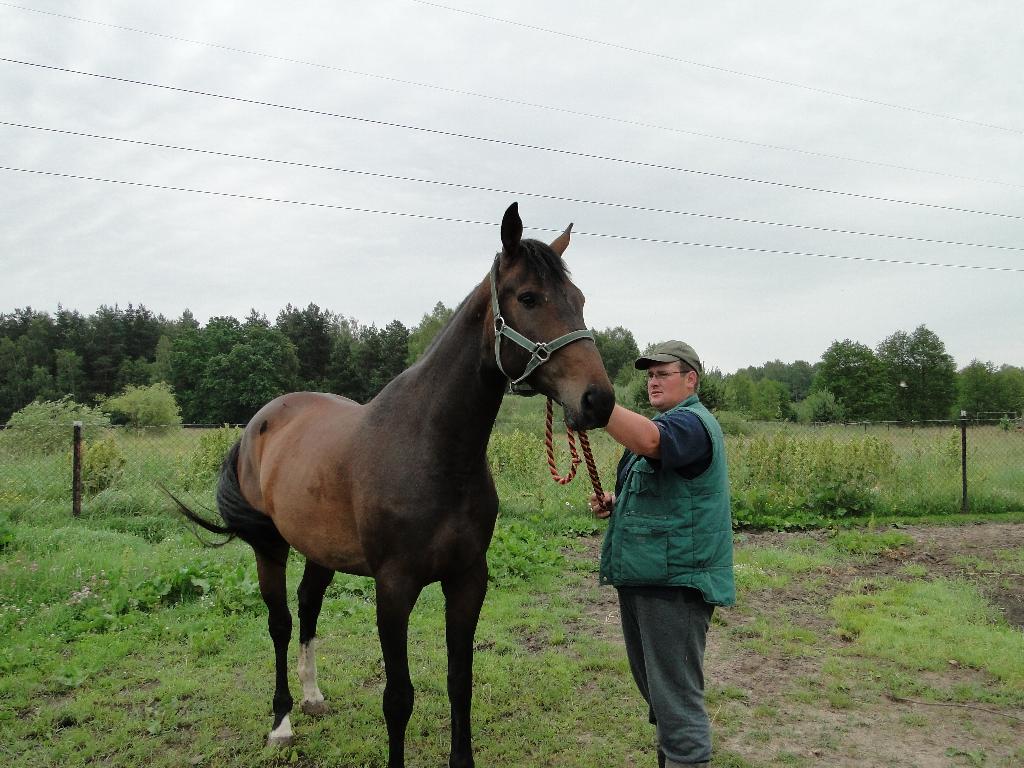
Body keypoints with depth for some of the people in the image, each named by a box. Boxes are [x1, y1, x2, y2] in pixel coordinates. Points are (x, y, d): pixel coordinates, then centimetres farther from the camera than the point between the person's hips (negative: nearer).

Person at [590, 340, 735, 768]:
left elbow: (648, 442, -38)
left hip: (674, 579, -11)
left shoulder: (693, 423, -14)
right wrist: (614, 504, 8)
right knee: (655, 687, 21)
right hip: (641, 574, 11)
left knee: (677, 696, -4)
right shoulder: (662, 422, 19)